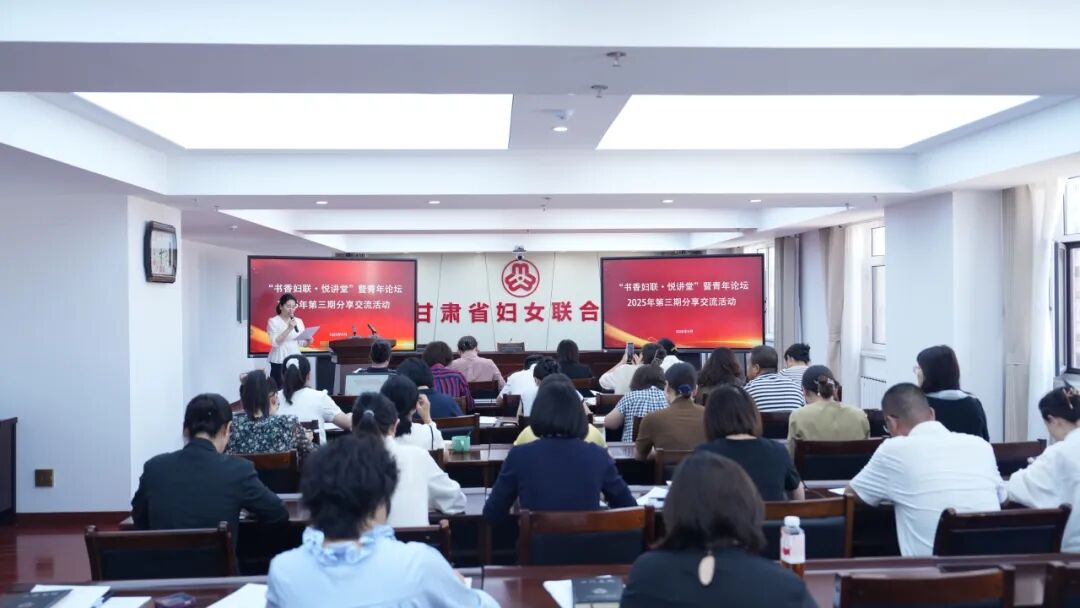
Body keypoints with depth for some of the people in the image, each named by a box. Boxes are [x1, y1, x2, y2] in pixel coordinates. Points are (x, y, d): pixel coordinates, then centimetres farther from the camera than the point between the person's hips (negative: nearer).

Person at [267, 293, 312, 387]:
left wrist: (308, 341, -11)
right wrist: (289, 329, -20)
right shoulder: (273, 321, -3)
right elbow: (275, 342, -14)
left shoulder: (299, 321, 10)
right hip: (279, 362, -4)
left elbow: (301, 342, 11)